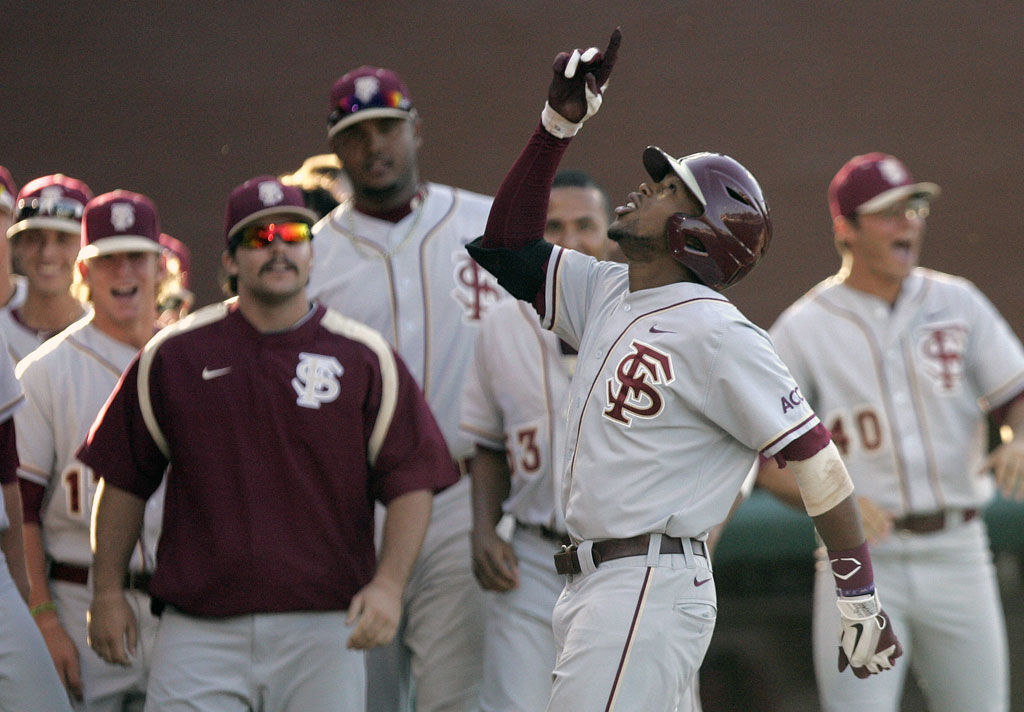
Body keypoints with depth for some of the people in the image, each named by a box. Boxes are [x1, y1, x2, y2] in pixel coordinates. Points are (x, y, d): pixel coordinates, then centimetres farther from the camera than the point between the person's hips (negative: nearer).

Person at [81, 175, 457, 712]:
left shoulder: (365, 359, 5)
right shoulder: (174, 355, 7)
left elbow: (412, 484, 2)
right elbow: (124, 479, 13)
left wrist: (388, 584, -11)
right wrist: (108, 591, 10)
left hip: (323, 631, 0)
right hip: (199, 633, 0)